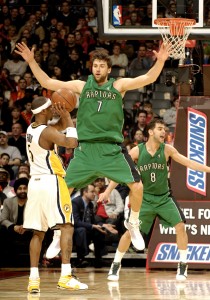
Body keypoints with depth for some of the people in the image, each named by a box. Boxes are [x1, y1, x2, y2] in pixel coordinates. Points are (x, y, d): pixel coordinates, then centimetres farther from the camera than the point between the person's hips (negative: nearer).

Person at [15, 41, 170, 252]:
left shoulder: (119, 85, 5)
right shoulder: (82, 86, 8)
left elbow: (148, 78, -5)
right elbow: (47, 83, 8)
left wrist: (160, 61, -22)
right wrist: (31, 61, -1)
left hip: (113, 149, -1)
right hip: (85, 149, 1)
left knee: (136, 186, -7)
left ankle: (133, 225, 19)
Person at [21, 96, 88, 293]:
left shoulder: (31, 129, 13)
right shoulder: (47, 131, -12)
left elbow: (60, 127, 26)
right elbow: (72, 143, -22)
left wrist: (64, 119, 7)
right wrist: (68, 120, -10)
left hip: (35, 183, 8)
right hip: (51, 181, -8)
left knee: (38, 232, 9)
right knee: (67, 226, -8)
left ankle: (33, 279, 3)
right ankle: (65, 277, -18)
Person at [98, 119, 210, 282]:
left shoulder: (167, 150, -7)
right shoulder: (137, 151, -10)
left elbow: (189, 163, -8)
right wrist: (108, 191, -10)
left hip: (164, 198, 1)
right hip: (145, 199, -1)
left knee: (180, 226, -13)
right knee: (130, 232, -7)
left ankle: (183, 266, 2)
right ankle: (115, 265, 11)